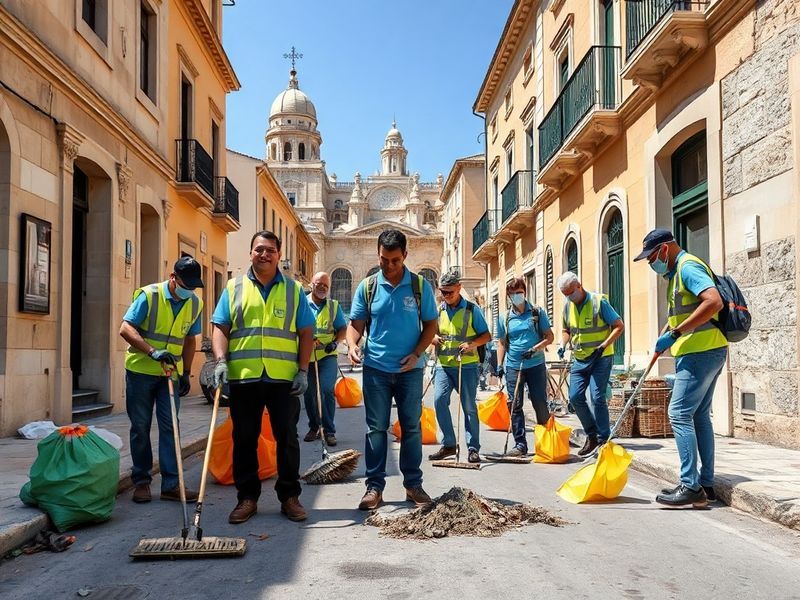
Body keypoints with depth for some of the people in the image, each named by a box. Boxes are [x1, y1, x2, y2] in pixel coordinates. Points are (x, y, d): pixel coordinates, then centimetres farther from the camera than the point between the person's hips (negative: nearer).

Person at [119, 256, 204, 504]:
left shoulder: (195, 304, 1)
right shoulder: (149, 295, -13)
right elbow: (126, 328, -19)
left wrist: (186, 373, 8)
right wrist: (153, 352, -31)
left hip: (171, 373, 3)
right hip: (140, 371, -3)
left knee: (169, 427, 0)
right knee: (141, 427, 4)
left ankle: (171, 484, 4)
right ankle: (141, 481, 17)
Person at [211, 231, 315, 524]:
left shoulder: (293, 290, 9)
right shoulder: (234, 288, 10)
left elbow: (306, 333, 7)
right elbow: (220, 328, 5)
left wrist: (303, 371, -1)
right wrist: (220, 361, -10)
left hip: (284, 379, 0)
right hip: (243, 377, 1)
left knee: (287, 438, 5)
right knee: (244, 439, 7)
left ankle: (289, 496, 17)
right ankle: (247, 497, 19)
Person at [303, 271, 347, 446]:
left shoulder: (334, 305, 10)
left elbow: (343, 329, 10)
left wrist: (335, 342, -9)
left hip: (327, 355, -1)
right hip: (307, 356, 1)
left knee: (326, 390, -14)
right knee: (309, 394, 9)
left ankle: (329, 430, -4)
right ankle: (314, 427, 27)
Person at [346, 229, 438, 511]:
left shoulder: (420, 286, 0)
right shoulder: (367, 286, 1)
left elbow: (430, 324, 3)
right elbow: (355, 324, 4)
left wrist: (416, 354, -10)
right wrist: (352, 345, -17)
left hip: (410, 369, 0)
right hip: (375, 368, 0)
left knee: (412, 427, 7)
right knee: (376, 428, 5)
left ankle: (413, 485, 18)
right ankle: (374, 486, 12)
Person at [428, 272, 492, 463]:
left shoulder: (472, 309, 0)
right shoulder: (439, 310, 10)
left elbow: (486, 335, 1)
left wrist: (472, 344, -18)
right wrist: (433, 338, -4)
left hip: (467, 366, -3)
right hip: (444, 365, 3)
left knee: (469, 407, 1)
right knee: (439, 399, -12)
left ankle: (473, 449, 10)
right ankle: (448, 444, 0)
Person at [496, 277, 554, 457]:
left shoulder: (537, 312, 4)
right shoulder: (505, 318, 9)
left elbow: (549, 337, 3)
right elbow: (502, 343, 14)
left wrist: (535, 349, -13)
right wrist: (499, 365, 4)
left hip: (536, 365, -2)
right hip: (513, 366, 2)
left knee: (540, 404, 1)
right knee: (515, 406, 0)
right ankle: (520, 444, 6)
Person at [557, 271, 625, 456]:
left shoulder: (599, 302, -12)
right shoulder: (568, 306, 6)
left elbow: (619, 326, -10)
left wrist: (603, 346, -19)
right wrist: (563, 345, -1)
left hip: (601, 358, -6)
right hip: (579, 359, 6)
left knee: (597, 397, -10)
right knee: (575, 397, 0)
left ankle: (603, 440, 2)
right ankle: (592, 435, 16)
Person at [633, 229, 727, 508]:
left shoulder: (688, 267, -12)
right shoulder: (677, 272, 19)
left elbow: (714, 301, -27)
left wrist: (675, 333, -25)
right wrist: (665, 334, 15)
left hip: (700, 352, -11)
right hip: (703, 352, 11)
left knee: (680, 414, -10)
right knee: (700, 416, 12)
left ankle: (691, 486, -8)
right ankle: (705, 484, 17)